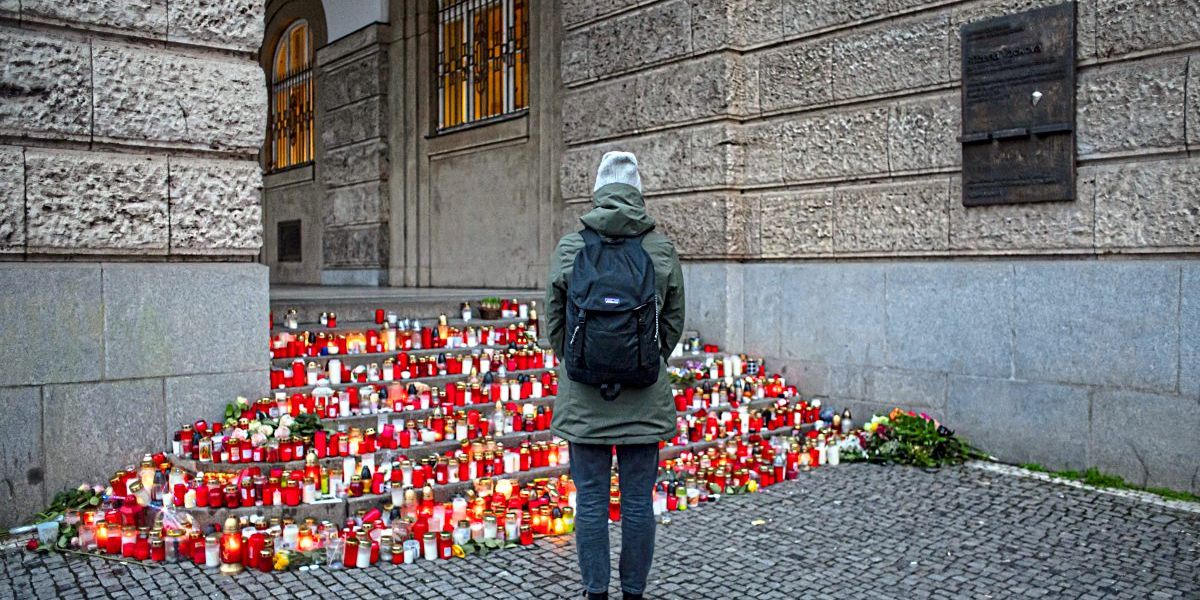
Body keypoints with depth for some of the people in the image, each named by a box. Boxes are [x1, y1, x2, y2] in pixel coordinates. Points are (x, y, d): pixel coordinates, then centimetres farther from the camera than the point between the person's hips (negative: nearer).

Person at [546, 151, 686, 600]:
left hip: (583, 398, 0)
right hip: (644, 399, 0)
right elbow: (673, 323, 5)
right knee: (638, 500, 11)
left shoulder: (568, 249, -3)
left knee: (591, 499, 10)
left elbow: (554, 323, 3)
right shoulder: (663, 250, -2)